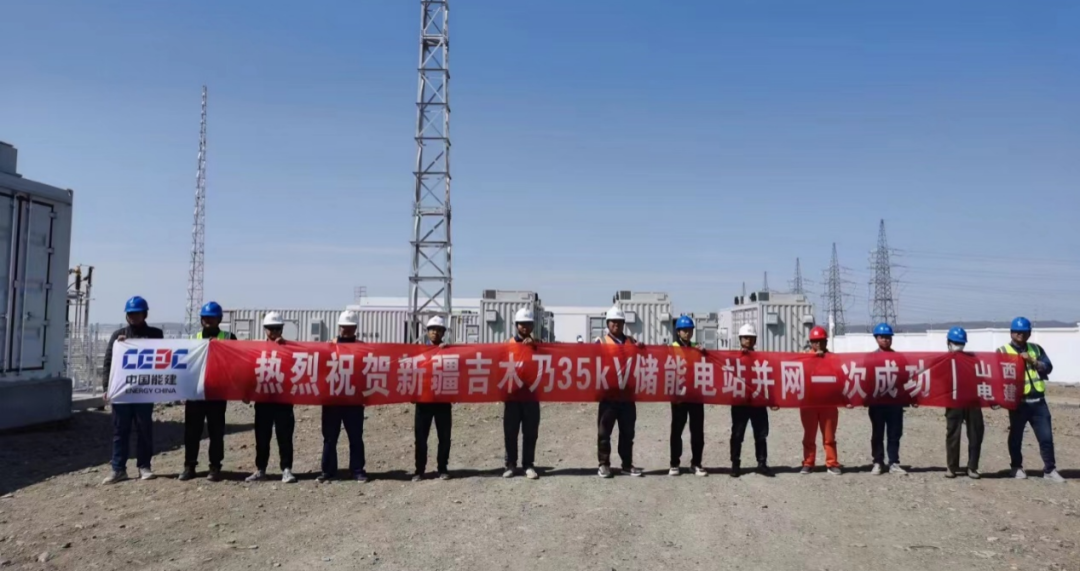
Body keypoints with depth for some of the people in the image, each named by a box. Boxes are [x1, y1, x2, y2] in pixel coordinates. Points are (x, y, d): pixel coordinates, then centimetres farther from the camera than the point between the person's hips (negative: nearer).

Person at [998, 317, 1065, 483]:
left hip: (1038, 400, 3)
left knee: (1046, 436, 2)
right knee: (1016, 436, 7)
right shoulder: (1003, 351, 2)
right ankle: (1017, 467, 20)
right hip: (1018, 401, -3)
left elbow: (1048, 367, 2)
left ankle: (1049, 470, 10)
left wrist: (1032, 360, -13)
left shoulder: (1036, 349, 13)